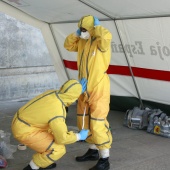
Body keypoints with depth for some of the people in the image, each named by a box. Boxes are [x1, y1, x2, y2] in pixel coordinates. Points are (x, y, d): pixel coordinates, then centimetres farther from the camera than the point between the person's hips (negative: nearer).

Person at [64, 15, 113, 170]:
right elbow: (68, 45, 21)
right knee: (84, 121, 17)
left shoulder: (101, 41, -15)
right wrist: (77, 32, 5)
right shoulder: (83, 42, 8)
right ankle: (93, 151, 33)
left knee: (98, 123, -9)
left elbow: (106, 36, -38)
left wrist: (97, 26, -18)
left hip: (99, 89, -9)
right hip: (85, 89, 9)